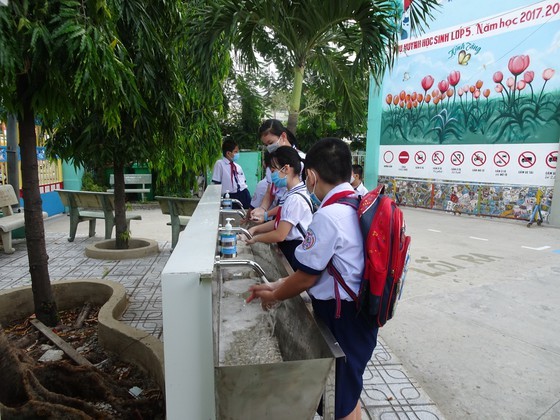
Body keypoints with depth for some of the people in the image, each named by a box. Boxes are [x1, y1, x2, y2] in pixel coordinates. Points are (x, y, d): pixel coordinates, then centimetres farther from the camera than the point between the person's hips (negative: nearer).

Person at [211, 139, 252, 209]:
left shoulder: (238, 166, 18)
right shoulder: (219, 164, 0)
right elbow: (216, 184, -3)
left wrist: (248, 196, 8)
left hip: (243, 194, 5)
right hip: (230, 196, -5)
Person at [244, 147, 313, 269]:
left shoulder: (295, 198, -23)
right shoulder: (292, 194, 7)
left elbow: (279, 235, -21)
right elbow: (280, 222, 10)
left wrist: (256, 238, -8)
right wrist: (256, 229, 1)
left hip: (296, 253, -9)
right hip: (289, 248, 9)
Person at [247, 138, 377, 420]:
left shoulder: (328, 215, -25)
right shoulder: (355, 206, 2)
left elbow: (305, 278, -16)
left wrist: (273, 296, 3)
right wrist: (276, 286, 10)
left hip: (342, 320, -8)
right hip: (356, 314, 8)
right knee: (348, 391, 27)